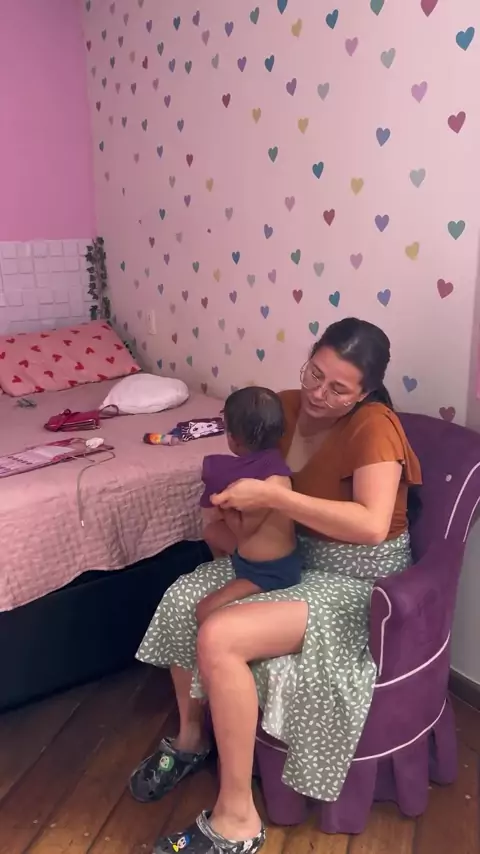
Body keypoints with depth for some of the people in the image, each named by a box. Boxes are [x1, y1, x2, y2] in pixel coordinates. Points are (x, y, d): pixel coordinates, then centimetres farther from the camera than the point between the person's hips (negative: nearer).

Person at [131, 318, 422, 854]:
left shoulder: (373, 426, -22)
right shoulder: (286, 407, -2)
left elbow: (373, 525, -35)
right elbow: (253, 469, 13)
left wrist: (272, 498, -35)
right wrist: (233, 495, -11)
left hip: (358, 580, -8)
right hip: (294, 557, 8)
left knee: (219, 639, -24)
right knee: (182, 598, -3)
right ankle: (191, 736, 21)